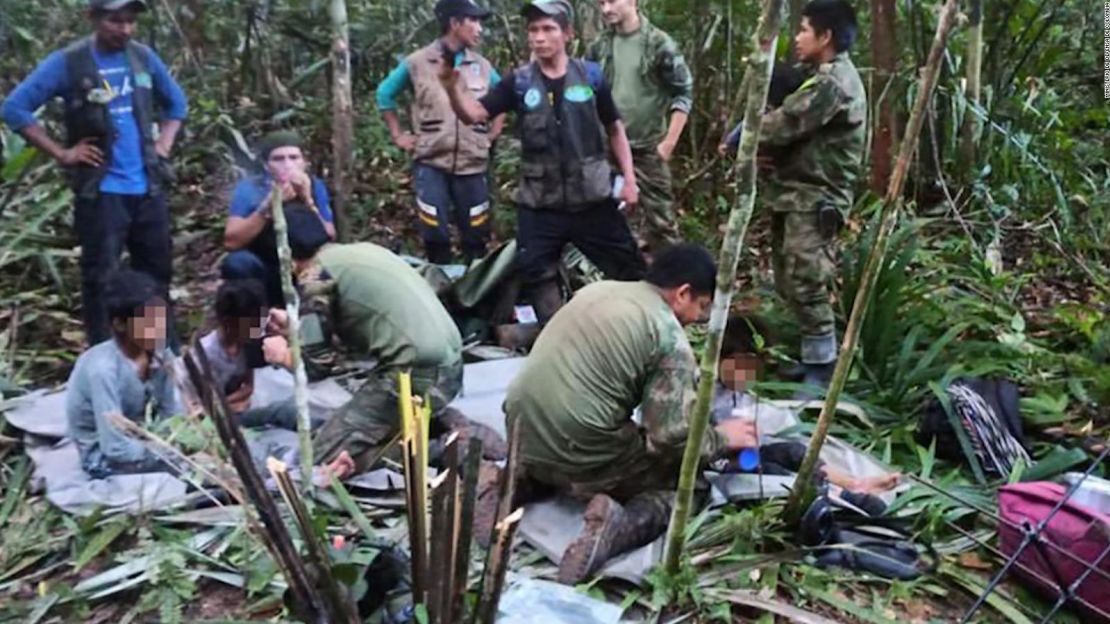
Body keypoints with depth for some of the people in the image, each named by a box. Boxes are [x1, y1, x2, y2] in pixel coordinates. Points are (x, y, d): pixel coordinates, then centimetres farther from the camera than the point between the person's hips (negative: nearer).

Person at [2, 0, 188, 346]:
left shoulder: (144, 57, 6)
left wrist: (164, 145, 9)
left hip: (148, 187, 5)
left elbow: (176, 102, 21)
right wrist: (61, 153, -9)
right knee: (100, 276, -1)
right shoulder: (67, 62, -7)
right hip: (100, 191, -4)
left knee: (157, 271, 13)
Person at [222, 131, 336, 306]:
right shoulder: (249, 189, -14)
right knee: (238, 262, -31)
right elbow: (231, 242, -25)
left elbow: (328, 241, -18)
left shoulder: (315, 187, -10)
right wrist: (268, 207, -34)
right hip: (262, 272, -1)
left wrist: (308, 201, -31)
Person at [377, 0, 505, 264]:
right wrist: (398, 136, 7)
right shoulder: (417, 63, -1)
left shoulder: (482, 66, 8)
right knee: (435, 236, 0)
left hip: (473, 165, 3)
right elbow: (385, 94, 12)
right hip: (431, 164, -2)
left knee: (476, 237, 7)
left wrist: (494, 133, 12)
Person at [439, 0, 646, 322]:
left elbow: (615, 129, 9)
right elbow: (474, 114, -7)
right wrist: (453, 86, -27)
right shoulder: (519, 82, 0)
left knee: (630, 270, 5)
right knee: (538, 276, 4)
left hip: (591, 199, -1)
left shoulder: (590, 76, -1)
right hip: (540, 204, 1)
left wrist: (629, 178, 3)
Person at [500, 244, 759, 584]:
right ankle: (620, 526, -14)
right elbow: (672, 437, -13)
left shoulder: (596, 289, 13)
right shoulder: (670, 337, -9)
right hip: (578, 454, -7)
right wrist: (723, 438, 7)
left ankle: (521, 479, 12)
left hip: (523, 436, 7)